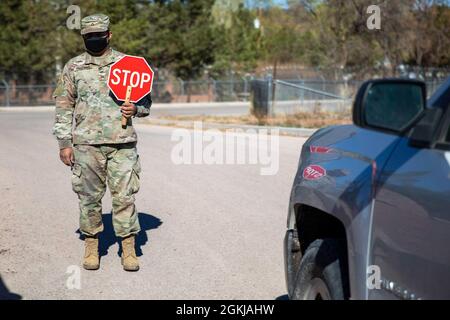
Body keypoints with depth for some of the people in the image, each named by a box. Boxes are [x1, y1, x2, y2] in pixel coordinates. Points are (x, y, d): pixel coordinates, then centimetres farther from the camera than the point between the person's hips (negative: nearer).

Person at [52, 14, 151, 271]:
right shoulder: (73, 67, 8)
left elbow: (146, 100, 14)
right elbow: (64, 106, 9)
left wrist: (135, 108, -9)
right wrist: (64, 143, 2)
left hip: (123, 142, -1)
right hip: (86, 143, 1)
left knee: (125, 196, -1)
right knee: (89, 197, 5)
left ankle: (129, 250, 6)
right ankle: (92, 247, 18)